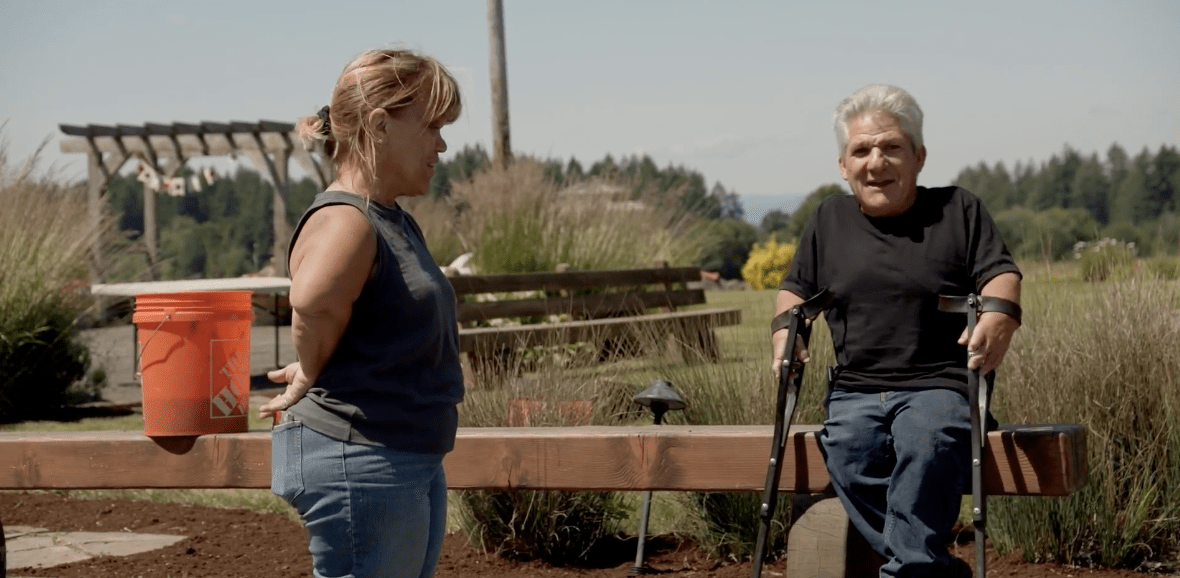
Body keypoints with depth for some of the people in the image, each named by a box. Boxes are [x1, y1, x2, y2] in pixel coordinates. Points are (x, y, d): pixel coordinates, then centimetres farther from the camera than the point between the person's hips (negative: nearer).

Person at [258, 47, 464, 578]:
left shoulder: (397, 223, 15)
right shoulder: (344, 222, -18)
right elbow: (315, 300, -40)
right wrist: (313, 374, -20)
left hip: (414, 463, 10)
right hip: (359, 461, -10)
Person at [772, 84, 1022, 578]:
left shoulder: (957, 210, 10)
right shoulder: (830, 220, 19)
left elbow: (1001, 273, 5)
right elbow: (796, 287, 28)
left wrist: (1000, 314, -19)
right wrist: (786, 326, 6)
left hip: (937, 386, -2)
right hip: (855, 391, 2)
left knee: (929, 443, -38)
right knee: (848, 454, -33)